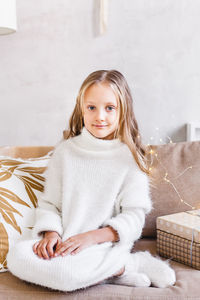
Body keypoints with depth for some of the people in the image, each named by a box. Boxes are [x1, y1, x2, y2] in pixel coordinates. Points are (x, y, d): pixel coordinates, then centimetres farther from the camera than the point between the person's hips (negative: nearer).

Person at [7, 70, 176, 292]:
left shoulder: (130, 158, 1)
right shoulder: (65, 151, 10)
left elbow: (134, 217, -3)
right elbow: (48, 203, 11)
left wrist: (92, 236, -17)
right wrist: (51, 233, -9)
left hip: (106, 243, -5)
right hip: (63, 242, 5)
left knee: (65, 273, -34)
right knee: (17, 256, -25)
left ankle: (127, 265, -7)